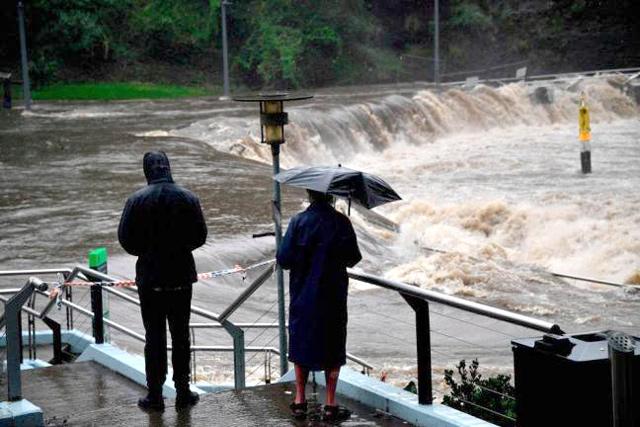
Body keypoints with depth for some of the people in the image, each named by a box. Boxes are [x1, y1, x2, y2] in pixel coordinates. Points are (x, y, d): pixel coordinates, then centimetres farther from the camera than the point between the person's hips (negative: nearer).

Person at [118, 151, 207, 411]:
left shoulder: (137, 200, -11)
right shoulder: (188, 198, -4)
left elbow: (125, 239, -7)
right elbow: (200, 236, 2)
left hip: (150, 277, -2)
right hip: (182, 276, 2)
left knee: (154, 336, 6)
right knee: (181, 335, 11)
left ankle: (155, 394, 9)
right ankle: (183, 392, 16)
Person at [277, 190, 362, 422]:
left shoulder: (298, 221, -9)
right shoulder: (341, 222, -9)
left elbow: (284, 259, -9)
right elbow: (353, 259, -5)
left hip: (303, 296, 1)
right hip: (333, 296, -1)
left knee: (301, 345, 14)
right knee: (333, 350, 9)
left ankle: (299, 401, 17)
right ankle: (330, 405, 8)